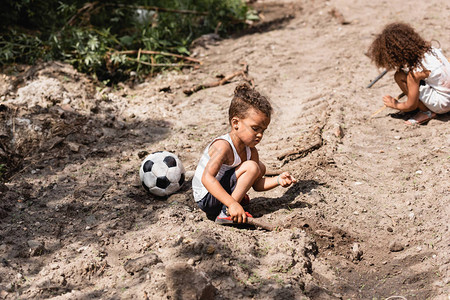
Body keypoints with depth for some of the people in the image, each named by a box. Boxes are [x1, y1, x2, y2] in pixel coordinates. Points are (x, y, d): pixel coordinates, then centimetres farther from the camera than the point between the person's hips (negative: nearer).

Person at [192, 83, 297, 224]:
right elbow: (207, 178, -37)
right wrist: (232, 204, -44)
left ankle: (236, 196, 7)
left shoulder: (250, 151, 1)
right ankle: (226, 213, -22)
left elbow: (256, 184, 6)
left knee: (260, 167, 15)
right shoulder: (223, 146, -26)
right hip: (207, 199, -9)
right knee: (251, 167, -23)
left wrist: (278, 180, -14)